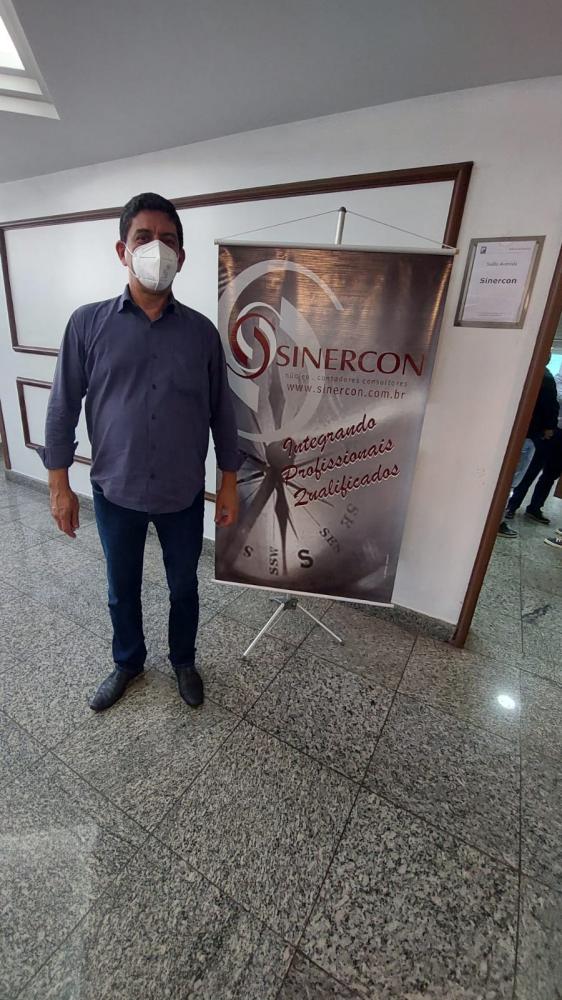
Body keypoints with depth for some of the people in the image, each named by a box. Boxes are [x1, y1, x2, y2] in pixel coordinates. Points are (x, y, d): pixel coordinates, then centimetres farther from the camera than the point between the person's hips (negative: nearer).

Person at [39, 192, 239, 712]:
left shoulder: (201, 330, -2)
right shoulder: (88, 323, -4)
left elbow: (221, 412, 1)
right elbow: (63, 407, 1)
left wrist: (229, 483, 1)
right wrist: (59, 484, 0)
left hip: (184, 495, 0)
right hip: (115, 493, 0)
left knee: (184, 587, 17)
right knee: (122, 589, 19)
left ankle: (184, 661, 45)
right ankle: (128, 662, 48)